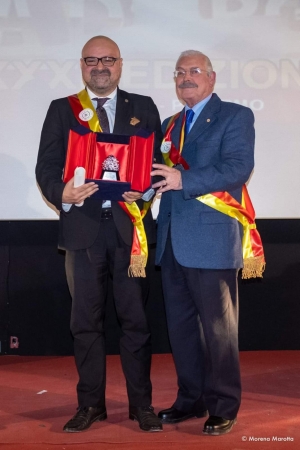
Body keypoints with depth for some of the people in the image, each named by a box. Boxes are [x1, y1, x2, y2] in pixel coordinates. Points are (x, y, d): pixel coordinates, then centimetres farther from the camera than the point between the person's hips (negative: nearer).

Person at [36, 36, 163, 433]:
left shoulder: (143, 108, 10)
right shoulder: (62, 109, 9)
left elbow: (160, 159, 6)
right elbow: (46, 165, 3)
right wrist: (61, 193, -17)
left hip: (130, 225, 0)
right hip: (82, 226, 1)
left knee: (135, 318, 3)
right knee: (86, 321, 8)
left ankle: (141, 404, 15)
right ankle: (90, 404, 20)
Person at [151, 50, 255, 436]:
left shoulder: (235, 116, 0)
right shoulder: (170, 125, 21)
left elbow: (238, 167, -15)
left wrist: (184, 180, -22)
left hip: (211, 240, -7)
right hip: (173, 241, 7)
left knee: (218, 327, 0)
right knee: (180, 326, 12)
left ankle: (223, 407, 12)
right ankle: (191, 399, 24)